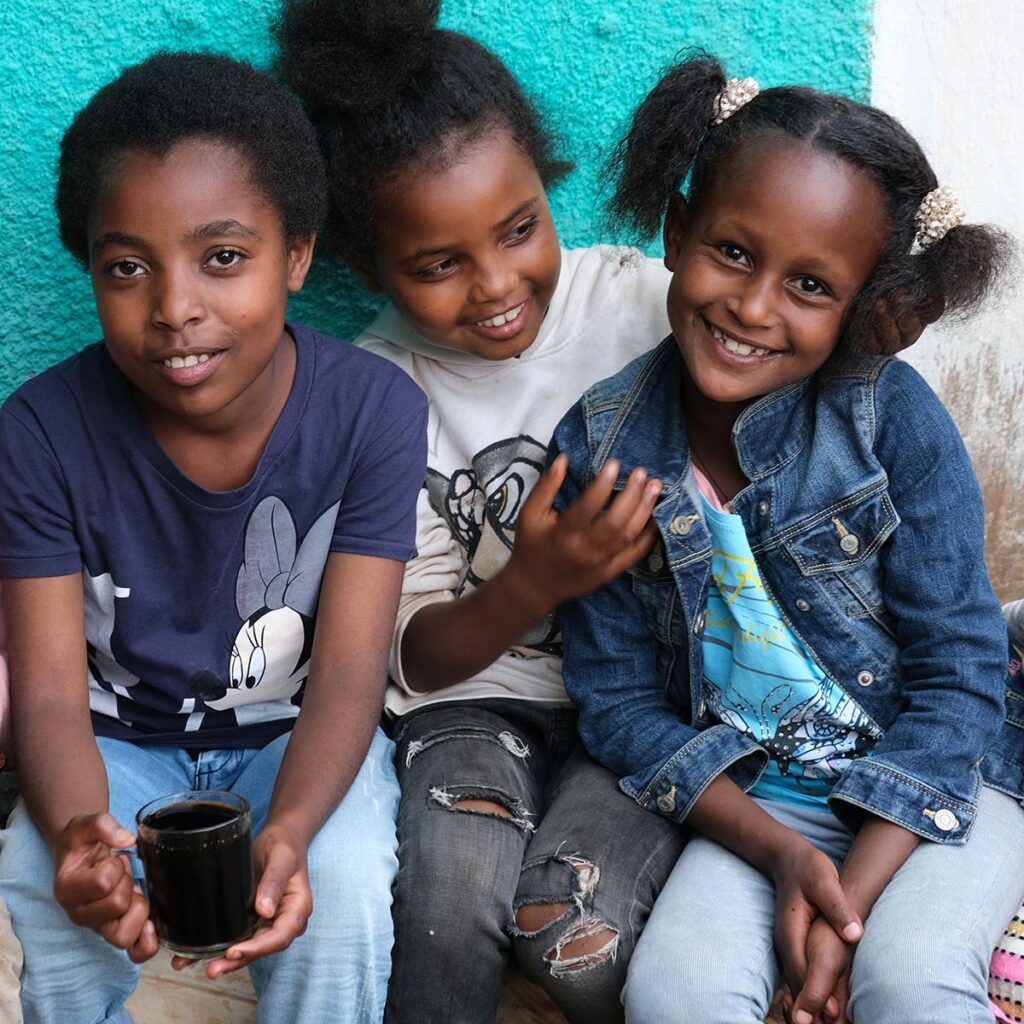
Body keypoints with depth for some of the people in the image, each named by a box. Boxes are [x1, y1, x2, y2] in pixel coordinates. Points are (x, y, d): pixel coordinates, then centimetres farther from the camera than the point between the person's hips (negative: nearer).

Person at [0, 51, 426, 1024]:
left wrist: (287, 831, -40)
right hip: (120, 740, 1)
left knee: (341, 883, -29)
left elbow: (348, 671, -19)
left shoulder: (374, 410, -18)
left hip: (296, 733, 0)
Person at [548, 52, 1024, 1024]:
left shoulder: (895, 418, -14)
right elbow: (618, 696, -4)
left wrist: (855, 891, -19)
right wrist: (781, 852, -17)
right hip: (752, 799, 2)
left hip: (932, 783, -1)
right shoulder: (601, 448, -8)